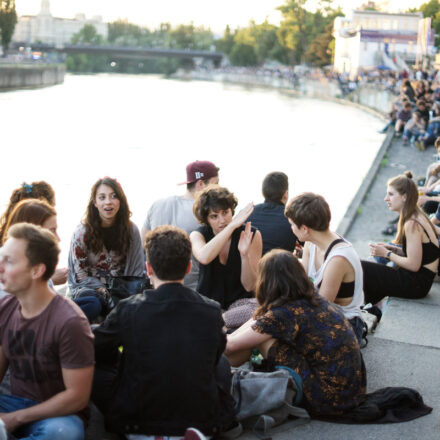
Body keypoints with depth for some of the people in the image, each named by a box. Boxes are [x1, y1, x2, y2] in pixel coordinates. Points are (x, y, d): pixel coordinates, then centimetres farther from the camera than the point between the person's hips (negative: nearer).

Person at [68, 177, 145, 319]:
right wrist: (103, 290, -14)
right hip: (86, 286, -2)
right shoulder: (82, 232, -6)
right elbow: (79, 273, -4)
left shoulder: (131, 230, 1)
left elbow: (137, 270, 5)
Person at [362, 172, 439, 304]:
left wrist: (386, 253, -11)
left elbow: (413, 265, -22)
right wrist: (393, 249, 3)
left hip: (416, 284, -10)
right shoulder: (417, 216, 9)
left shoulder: (412, 224, -21)